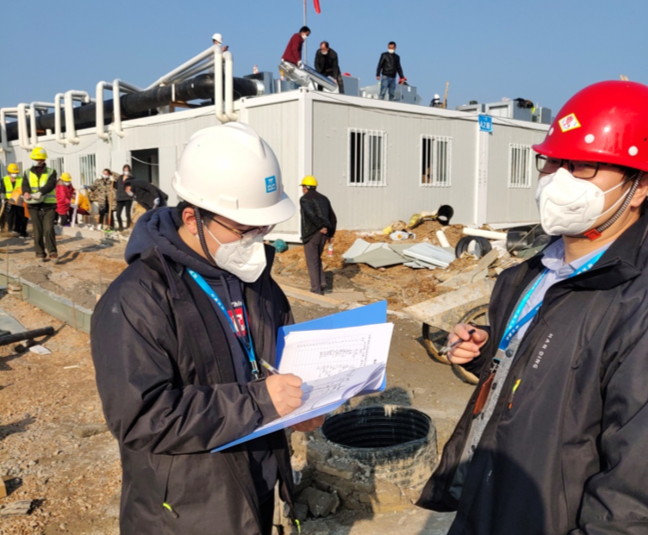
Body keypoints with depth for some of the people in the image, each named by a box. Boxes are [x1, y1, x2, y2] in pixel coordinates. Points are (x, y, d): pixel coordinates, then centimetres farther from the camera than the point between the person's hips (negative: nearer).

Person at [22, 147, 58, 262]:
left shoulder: (51, 172, 3)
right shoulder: (28, 173, 10)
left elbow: (50, 185, -16)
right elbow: (25, 185, -6)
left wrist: (40, 193, -34)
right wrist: (26, 193, -31)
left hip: (49, 205, -2)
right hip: (34, 206, 2)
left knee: (49, 229, -13)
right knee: (38, 231, 3)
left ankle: (53, 253, -7)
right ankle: (40, 253, 12)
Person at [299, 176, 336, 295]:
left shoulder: (304, 199, -5)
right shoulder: (324, 199, 15)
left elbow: (311, 214, -23)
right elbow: (333, 218, 12)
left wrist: (321, 227, -16)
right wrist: (331, 234, 17)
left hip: (311, 235, -6)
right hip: (323, 235, 6)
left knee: (312, 262, 2)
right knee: (316, 259, 22)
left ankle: (316, 289, 3)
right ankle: (322, 283, 10)